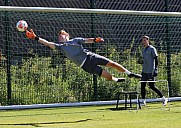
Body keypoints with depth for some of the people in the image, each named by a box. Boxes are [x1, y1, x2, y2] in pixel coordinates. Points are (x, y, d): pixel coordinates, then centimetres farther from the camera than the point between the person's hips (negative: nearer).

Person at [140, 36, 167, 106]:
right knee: (142, 85, 2)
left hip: (151, 71, -8)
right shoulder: (144, 50, 16)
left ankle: (164, 98, 4)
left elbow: (156, 60, -11)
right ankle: (143, 101, 8)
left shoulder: (152, 49, -7)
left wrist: (156, 70, -18)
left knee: (151, 86, -7)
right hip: (144, 71, 8)